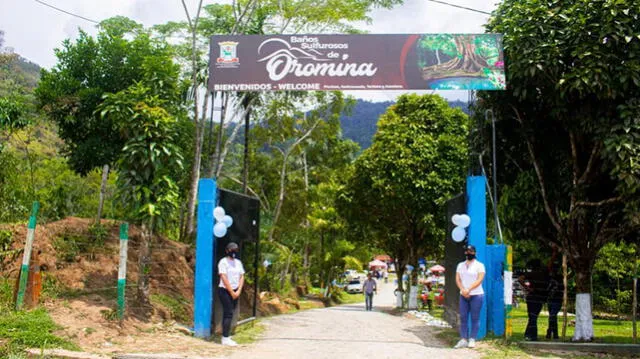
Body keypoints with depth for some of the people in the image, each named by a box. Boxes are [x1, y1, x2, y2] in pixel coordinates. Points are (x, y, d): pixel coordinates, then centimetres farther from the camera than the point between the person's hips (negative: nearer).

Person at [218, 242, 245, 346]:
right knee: (229, 313, -11)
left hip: (235, 292, 6)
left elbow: (241, 277, 10)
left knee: (229, 314, 10)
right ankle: (225, 338, -10)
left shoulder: (238, 262, 11)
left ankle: (226, 336, 15)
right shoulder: (223, 262, -9)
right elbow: (224, 278, -14)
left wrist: (238, 291, -2)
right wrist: (232, 292, -13)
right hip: (225, 291, -6)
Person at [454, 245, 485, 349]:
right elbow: (457, 279, 7)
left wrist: (469, 289, -18)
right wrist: (462, 290, -10)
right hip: (463, 296, 5)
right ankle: (463, 340, 2)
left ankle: (472, 340, 2)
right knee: (463, 318, 1)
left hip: (476, 295, -4)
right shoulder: (460, 265, 15)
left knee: (475, 318, -2)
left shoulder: (479, 265, 0)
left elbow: (479, 280, -10)